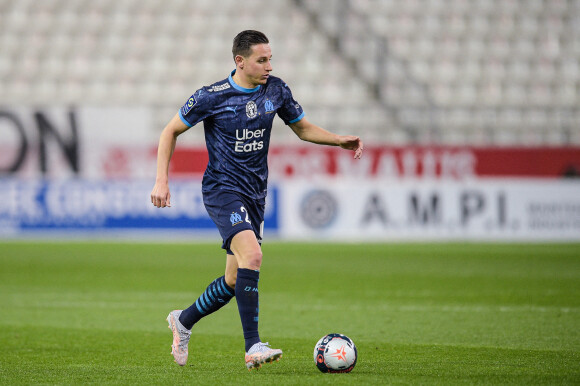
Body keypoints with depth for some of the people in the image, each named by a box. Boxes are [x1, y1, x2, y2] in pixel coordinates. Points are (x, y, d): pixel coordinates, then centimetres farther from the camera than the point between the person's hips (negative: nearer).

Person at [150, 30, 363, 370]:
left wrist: (340, 140, 0)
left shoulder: (276, 90, 3)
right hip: (223, 189, -6)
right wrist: (162, 180, -7)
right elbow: (171, 131, 0)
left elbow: (303, 128, 17)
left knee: (235, 282, 10)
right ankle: (253, 348, -27)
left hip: (255, 194, 6)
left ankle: (183, 322, 36)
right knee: (252, 255, -27)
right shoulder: (212, 97, -10)